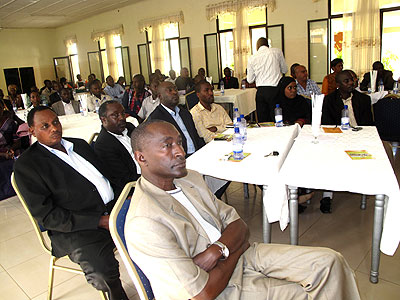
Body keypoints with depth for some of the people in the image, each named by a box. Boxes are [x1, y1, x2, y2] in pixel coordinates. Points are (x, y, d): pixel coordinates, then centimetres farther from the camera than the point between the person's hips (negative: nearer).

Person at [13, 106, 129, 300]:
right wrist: (99, 221, -16)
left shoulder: (79, 144, 17)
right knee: (103, 273, -32)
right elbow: (46, 216, -9)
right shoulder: (26, 164, -3)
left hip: (113, 207, 7)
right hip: (73, 229, -6)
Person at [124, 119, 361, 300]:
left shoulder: (190, 178, 1)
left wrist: (217, 250, -19)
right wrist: (237, 248, -9)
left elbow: (239, 225, 3)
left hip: (237, 256, 7)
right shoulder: (144, 223, -25)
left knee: (329, 263, -3)